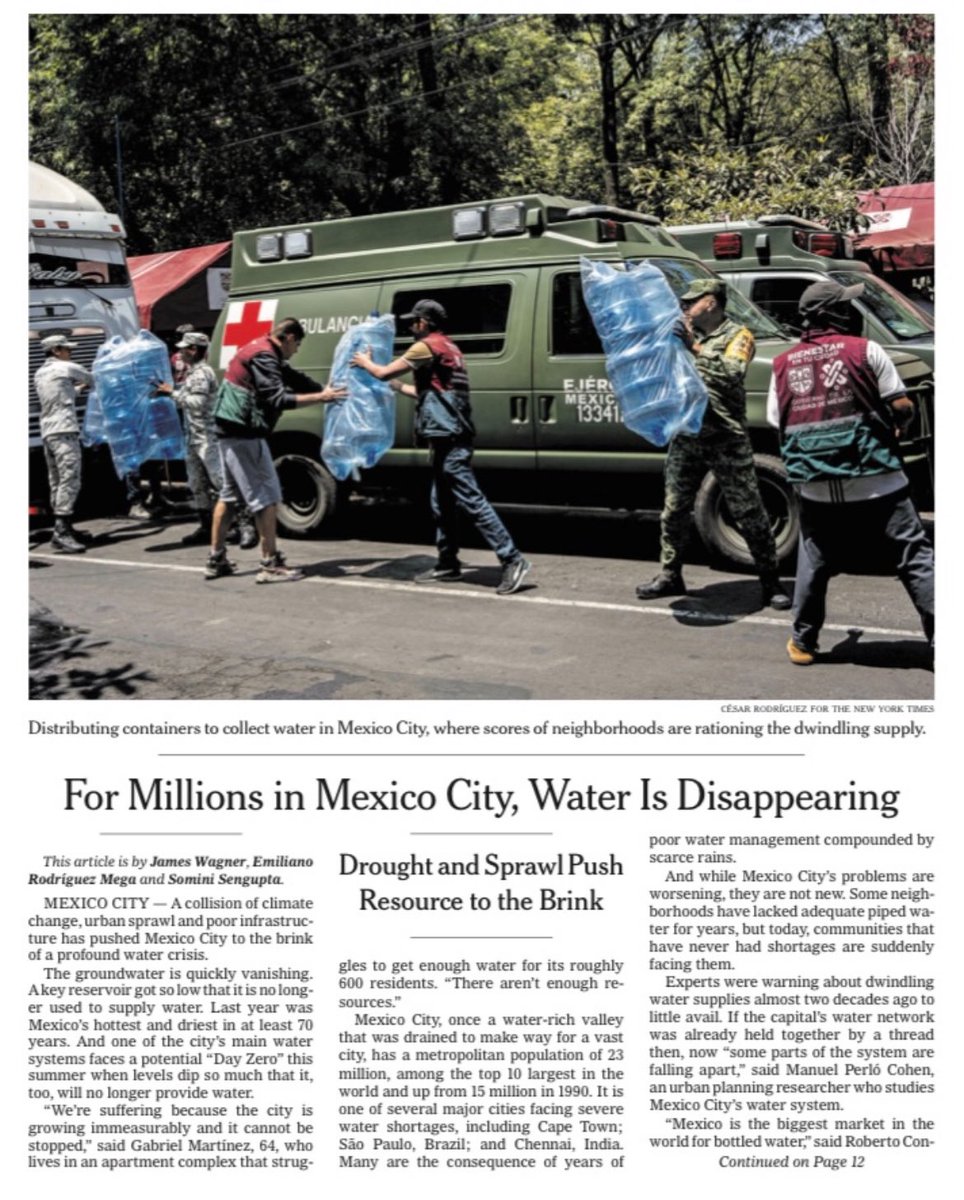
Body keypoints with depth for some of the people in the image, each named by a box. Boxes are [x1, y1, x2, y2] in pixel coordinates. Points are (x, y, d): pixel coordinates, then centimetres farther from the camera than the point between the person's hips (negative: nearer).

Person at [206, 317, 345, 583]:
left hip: (230, 431, 11)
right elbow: (278, 399, -25)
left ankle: (216, 560, 21)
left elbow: (295, 378, 20)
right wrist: (319, 398, -23)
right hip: (244, 433, -11)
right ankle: (271, 565, -6)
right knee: (266, 497, -7)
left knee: (229, 495, 16)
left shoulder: (263, 352, 17)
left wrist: (326, 391, 14)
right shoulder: (263, 357, -16)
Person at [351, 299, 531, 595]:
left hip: (449, 437, -10)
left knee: (471, 500, -13)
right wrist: (397, 386, 38)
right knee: (442, 503, 15)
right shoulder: (448, 348, 22)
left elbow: (384, 372, -3)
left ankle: (512, 560, -16)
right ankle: (448, 564, 21)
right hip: (451, 437, 10)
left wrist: (365, 362, 17)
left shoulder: (426, 346, -7)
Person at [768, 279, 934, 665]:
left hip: (817, 490, 3)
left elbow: (776, 423, 12)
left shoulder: (783, 365, 7)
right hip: (877, 485, -3)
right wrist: (894, 428, 16)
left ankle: (802, 642, 25)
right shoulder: (864, 350, -3)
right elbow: (903, 407, -5)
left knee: (814, 566, 18)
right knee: (915, 560, 3)